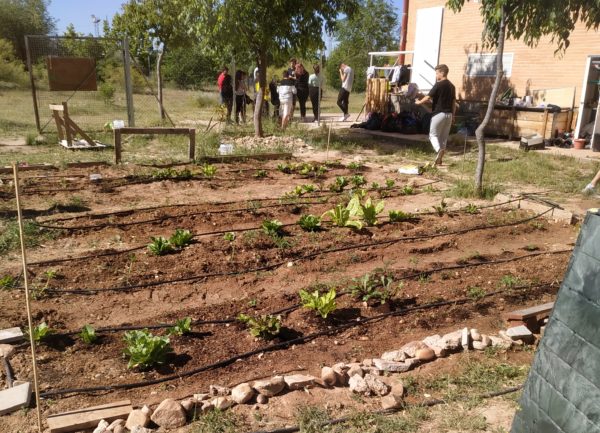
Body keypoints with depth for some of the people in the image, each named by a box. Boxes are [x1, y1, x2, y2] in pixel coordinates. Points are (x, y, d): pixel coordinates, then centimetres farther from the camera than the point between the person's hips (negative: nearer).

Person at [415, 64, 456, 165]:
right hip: (449, 114, 6)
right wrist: (453, 115, 19)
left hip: (439, 113, -6)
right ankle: (439, 159, 13)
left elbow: (428, 97, -11)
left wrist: (419, 102, 7)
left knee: (433, 135, 3)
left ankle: (439, 150, -23)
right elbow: (454, 102, 14)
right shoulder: (451, 86, 11)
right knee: (444, 137, 10)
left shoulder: (438, 85, -11)